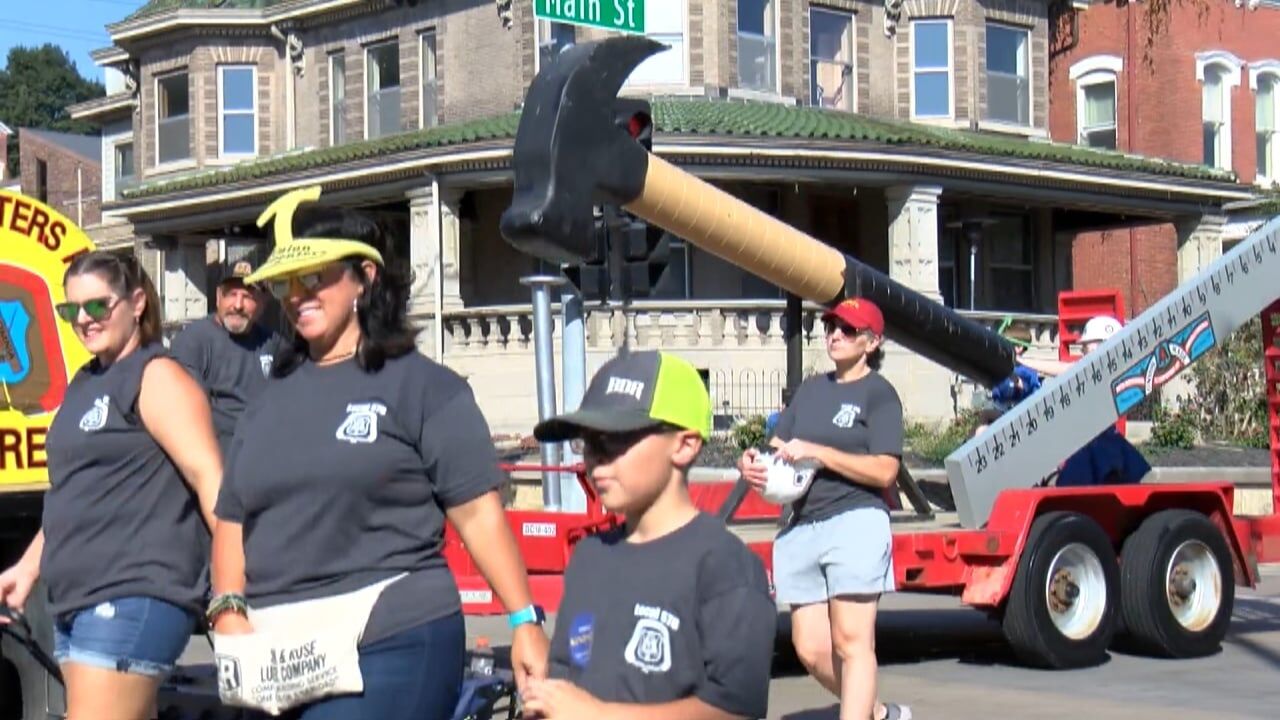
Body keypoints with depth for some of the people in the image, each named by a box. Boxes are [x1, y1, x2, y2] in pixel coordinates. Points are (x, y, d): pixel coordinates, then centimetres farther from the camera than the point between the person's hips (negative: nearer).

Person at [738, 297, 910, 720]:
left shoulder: (879, 393, 1)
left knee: (851, 641, -10)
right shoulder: (811, 389, 21)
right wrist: (753, 462, -5)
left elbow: (884, 471, -9)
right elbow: (780, 448, 18)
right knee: (811, 649, 5)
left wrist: (817, 453, -15)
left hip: (855, 523, -7)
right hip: (803, 527, 7)